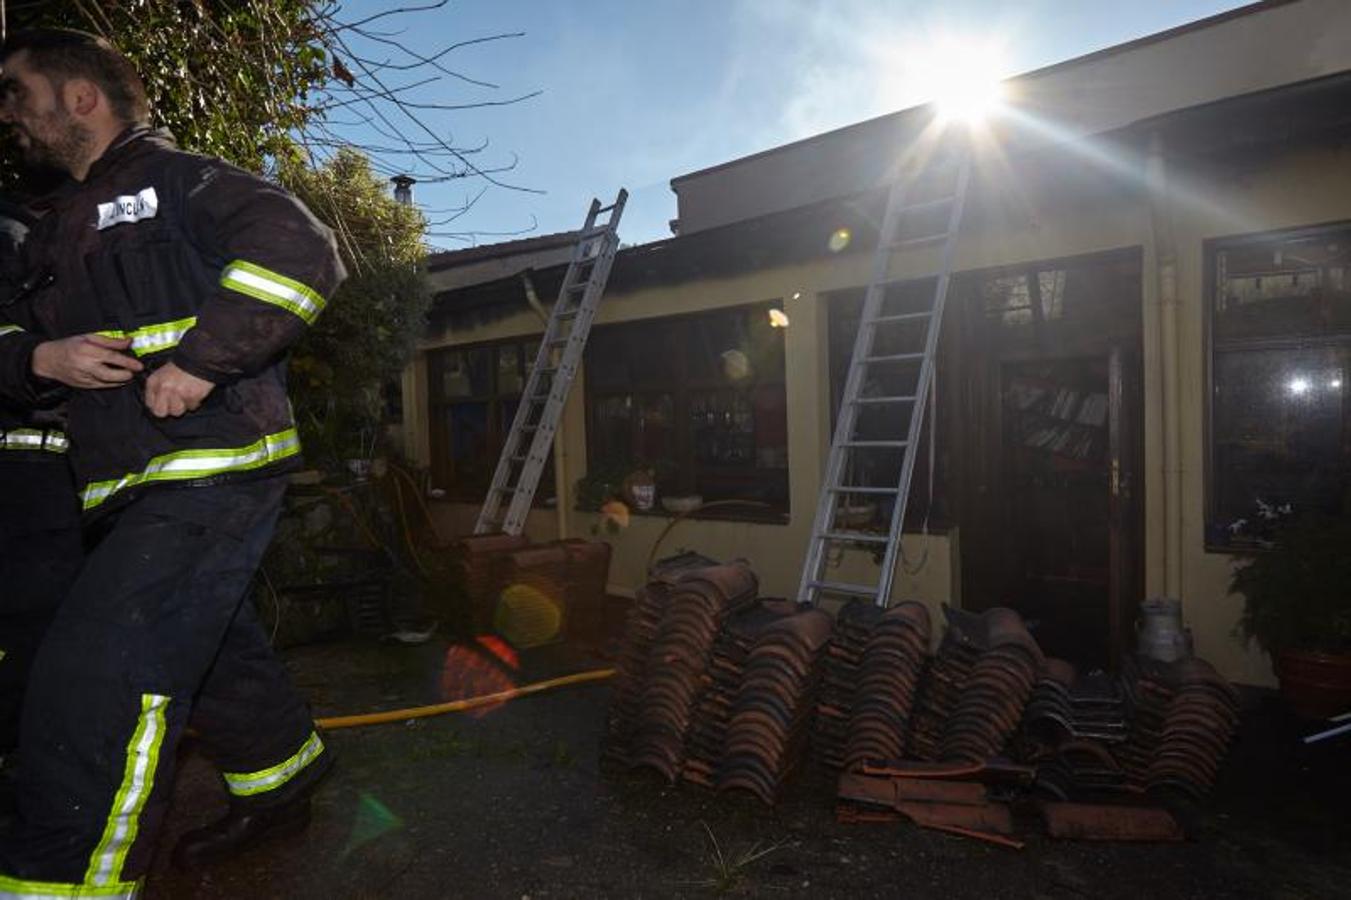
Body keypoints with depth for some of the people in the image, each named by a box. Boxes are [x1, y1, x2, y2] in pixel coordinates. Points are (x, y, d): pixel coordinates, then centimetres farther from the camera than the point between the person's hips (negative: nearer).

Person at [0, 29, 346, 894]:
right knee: (219, 657, 20)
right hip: (134, 491, 10)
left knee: (96, 682, -16)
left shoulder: (178, 181, -4)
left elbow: (299, 249, -21)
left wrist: (201, 358, -24)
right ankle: (279, 789, 39)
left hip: (211, 474, -9)